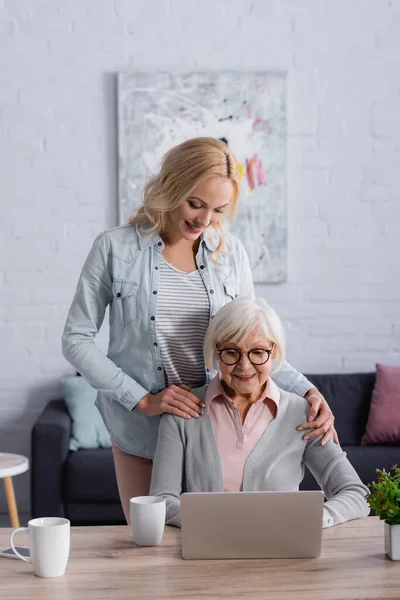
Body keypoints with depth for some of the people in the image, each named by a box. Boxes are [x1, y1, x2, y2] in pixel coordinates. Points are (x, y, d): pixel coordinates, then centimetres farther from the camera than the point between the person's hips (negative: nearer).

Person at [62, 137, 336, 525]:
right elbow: (76, 340, -5)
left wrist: (307, 392, -7)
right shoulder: (115, 248, -6)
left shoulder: (230, 253, 3)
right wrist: (143, 400, -12)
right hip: (141, 436, -2)